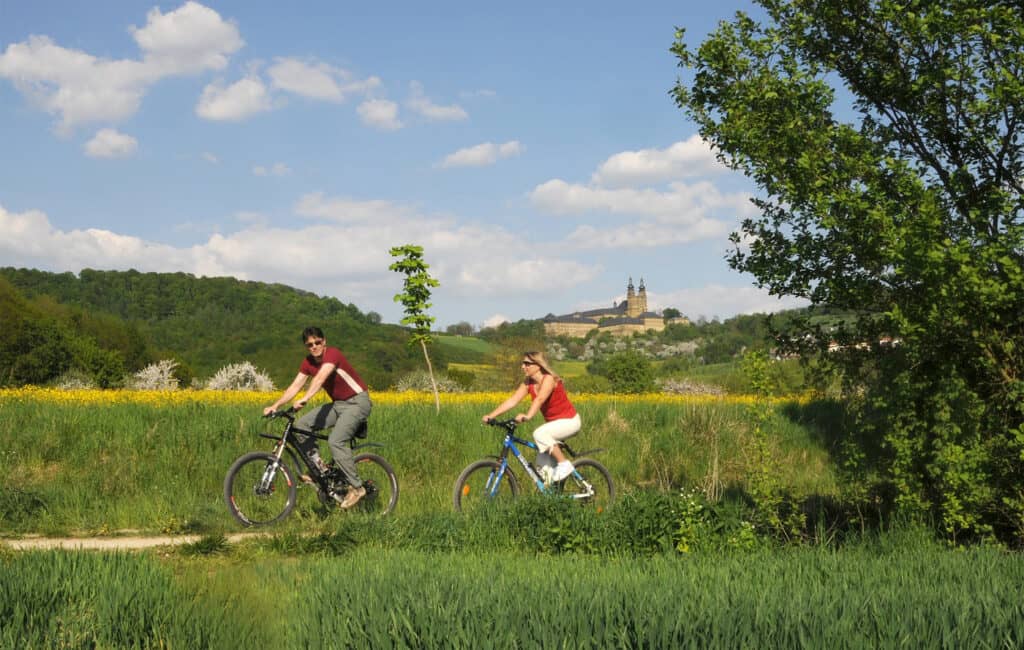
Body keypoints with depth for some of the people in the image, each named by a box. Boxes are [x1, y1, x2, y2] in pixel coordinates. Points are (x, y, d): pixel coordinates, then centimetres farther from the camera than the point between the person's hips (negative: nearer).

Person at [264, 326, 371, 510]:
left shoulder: (332, 354, -20)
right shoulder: (309, 362, 3)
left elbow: (320, 378, -37)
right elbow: (295, 386, -1)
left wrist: (304, 399, -49)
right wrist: (275, 406, -14)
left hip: (357, 402, -8)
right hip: (338, 404, 8)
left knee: (336, 441, -25)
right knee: (301, 424, -6)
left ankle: (357, 488, -15)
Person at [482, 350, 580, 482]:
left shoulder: (549, 379, -23)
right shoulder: (528, 383, -1)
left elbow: (540, 399, -40)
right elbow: (512, 400, -8)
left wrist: (527, 416, -57)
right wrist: (491, 415, -18)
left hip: (569, 421, -8)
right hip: (553, 422, 8)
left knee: (540, 433, -31)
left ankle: (564, 464, -18)